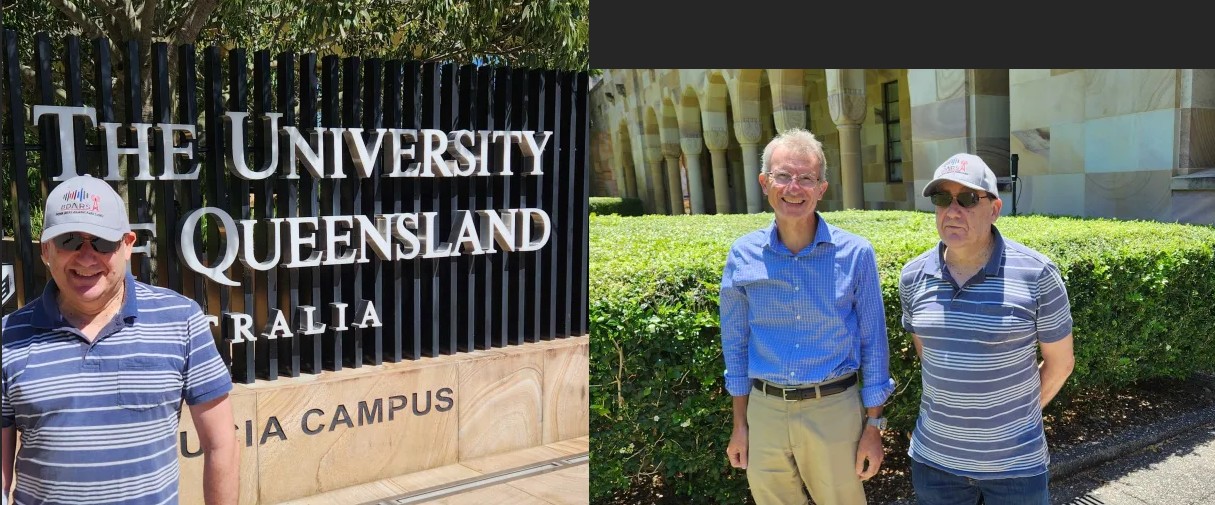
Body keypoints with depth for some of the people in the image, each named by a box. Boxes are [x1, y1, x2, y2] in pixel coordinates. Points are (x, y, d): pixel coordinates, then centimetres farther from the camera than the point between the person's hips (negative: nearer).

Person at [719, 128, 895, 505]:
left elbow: (873, 343, -2)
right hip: (764, 411, 2)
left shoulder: (855, 254, -7)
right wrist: (740, 424, 7)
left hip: (834, 409, -2)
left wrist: (873, 426, -2)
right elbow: (736, 343, 6)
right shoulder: (742, 256, -2)